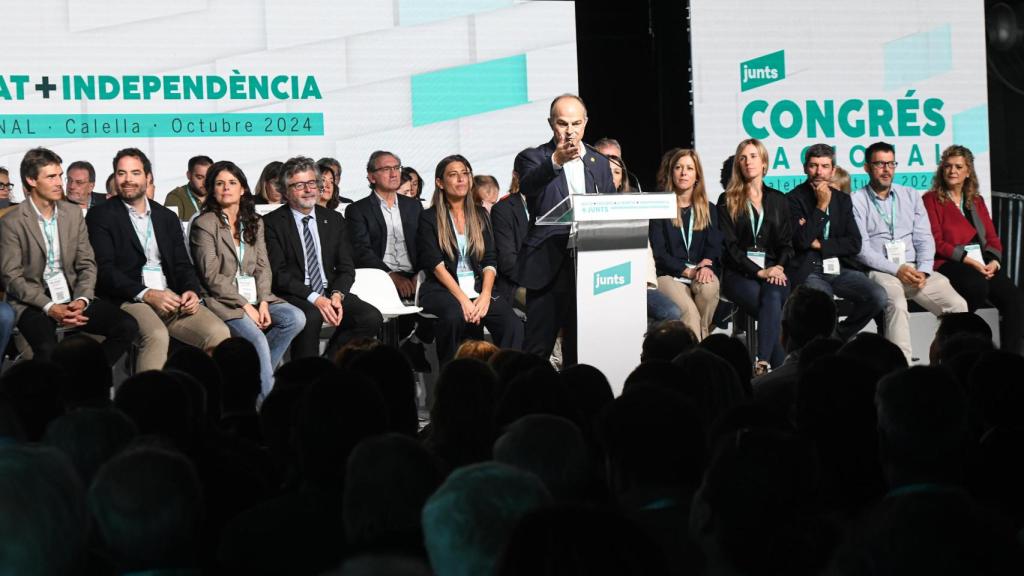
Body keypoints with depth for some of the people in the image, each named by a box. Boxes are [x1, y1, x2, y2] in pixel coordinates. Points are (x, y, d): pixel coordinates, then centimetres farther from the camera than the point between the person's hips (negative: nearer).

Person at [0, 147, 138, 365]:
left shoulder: (73, 214, 9)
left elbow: (87, 265, 8)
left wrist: (82, 300, -12)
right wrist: (49, 307, -20)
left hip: (72, 297, 5)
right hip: (33, 302, -5)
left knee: (127, 327, -15)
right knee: (48, 349, -36)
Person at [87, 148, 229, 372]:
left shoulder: (167, 217, 22)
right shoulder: (101, 216, 5)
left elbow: (182, 265, 16)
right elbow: (104, 269, -6)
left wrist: (191, 291, -7)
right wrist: (146, 294, -18)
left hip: (173, 297, 5)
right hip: (129, 300, -5)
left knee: (219, 333, -21)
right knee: (157, 335, -37)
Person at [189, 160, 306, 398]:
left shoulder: (255, 223, 16)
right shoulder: (204, 225, -3)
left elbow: (263, 267, 11)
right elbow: (212, 276, -9)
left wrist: (263, 302, -8)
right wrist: (245, 306, -15)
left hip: (254, 296, 6)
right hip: (223, 300, -6)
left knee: (296, 318, -19)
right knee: (257, 339, -30)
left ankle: (258, 374, -9)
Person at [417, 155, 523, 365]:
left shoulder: (480, 217, 18)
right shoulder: (429, 218, 6)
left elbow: (489, 262, 9)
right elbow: (435, 264, -5)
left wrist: (485, 295, -11)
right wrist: (462, 299, -18)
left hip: (478, 287, 3)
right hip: (441, 289, -3)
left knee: (512, 323, -27)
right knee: (455, 316, -38)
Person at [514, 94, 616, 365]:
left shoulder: (599, 163, 16)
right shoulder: (534, 158, 2)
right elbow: (527, 186, -21)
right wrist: (556, 161, -40)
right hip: (549, 266, -4)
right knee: (538, 348, -5)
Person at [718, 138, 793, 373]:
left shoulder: (778, 200, 19)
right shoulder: (728, 201, 9)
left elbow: (786, 243, 14)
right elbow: (729, 246, 0)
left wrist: (778, 268, -9)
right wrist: (759, 272, -13)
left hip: (772, 269, 2)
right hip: (739, 273, -2)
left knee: (773, 293, -35)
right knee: (773, 308, -32)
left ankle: (763, 362, -46)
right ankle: (781, 366, -35)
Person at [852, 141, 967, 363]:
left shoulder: (911, 196, 19)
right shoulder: (857, 201, 5)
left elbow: (924, 239, 12)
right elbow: (862, 249, -4)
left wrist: (923, 270, -8)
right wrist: (896, 270, -16)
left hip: (916, 269, 4)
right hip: (880, 271, -4)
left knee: (958, 305, -19)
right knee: (896, 304, -37)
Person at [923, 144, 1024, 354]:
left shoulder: (976, 201, 24)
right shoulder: (932, 200, 7)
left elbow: (992, 238, 18)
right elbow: (936, 242, -4)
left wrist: (994, 261, -5)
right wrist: (967, 260, -15)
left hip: (983, 264, 5)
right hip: (948, 264, -5)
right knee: (977, 285, -38)